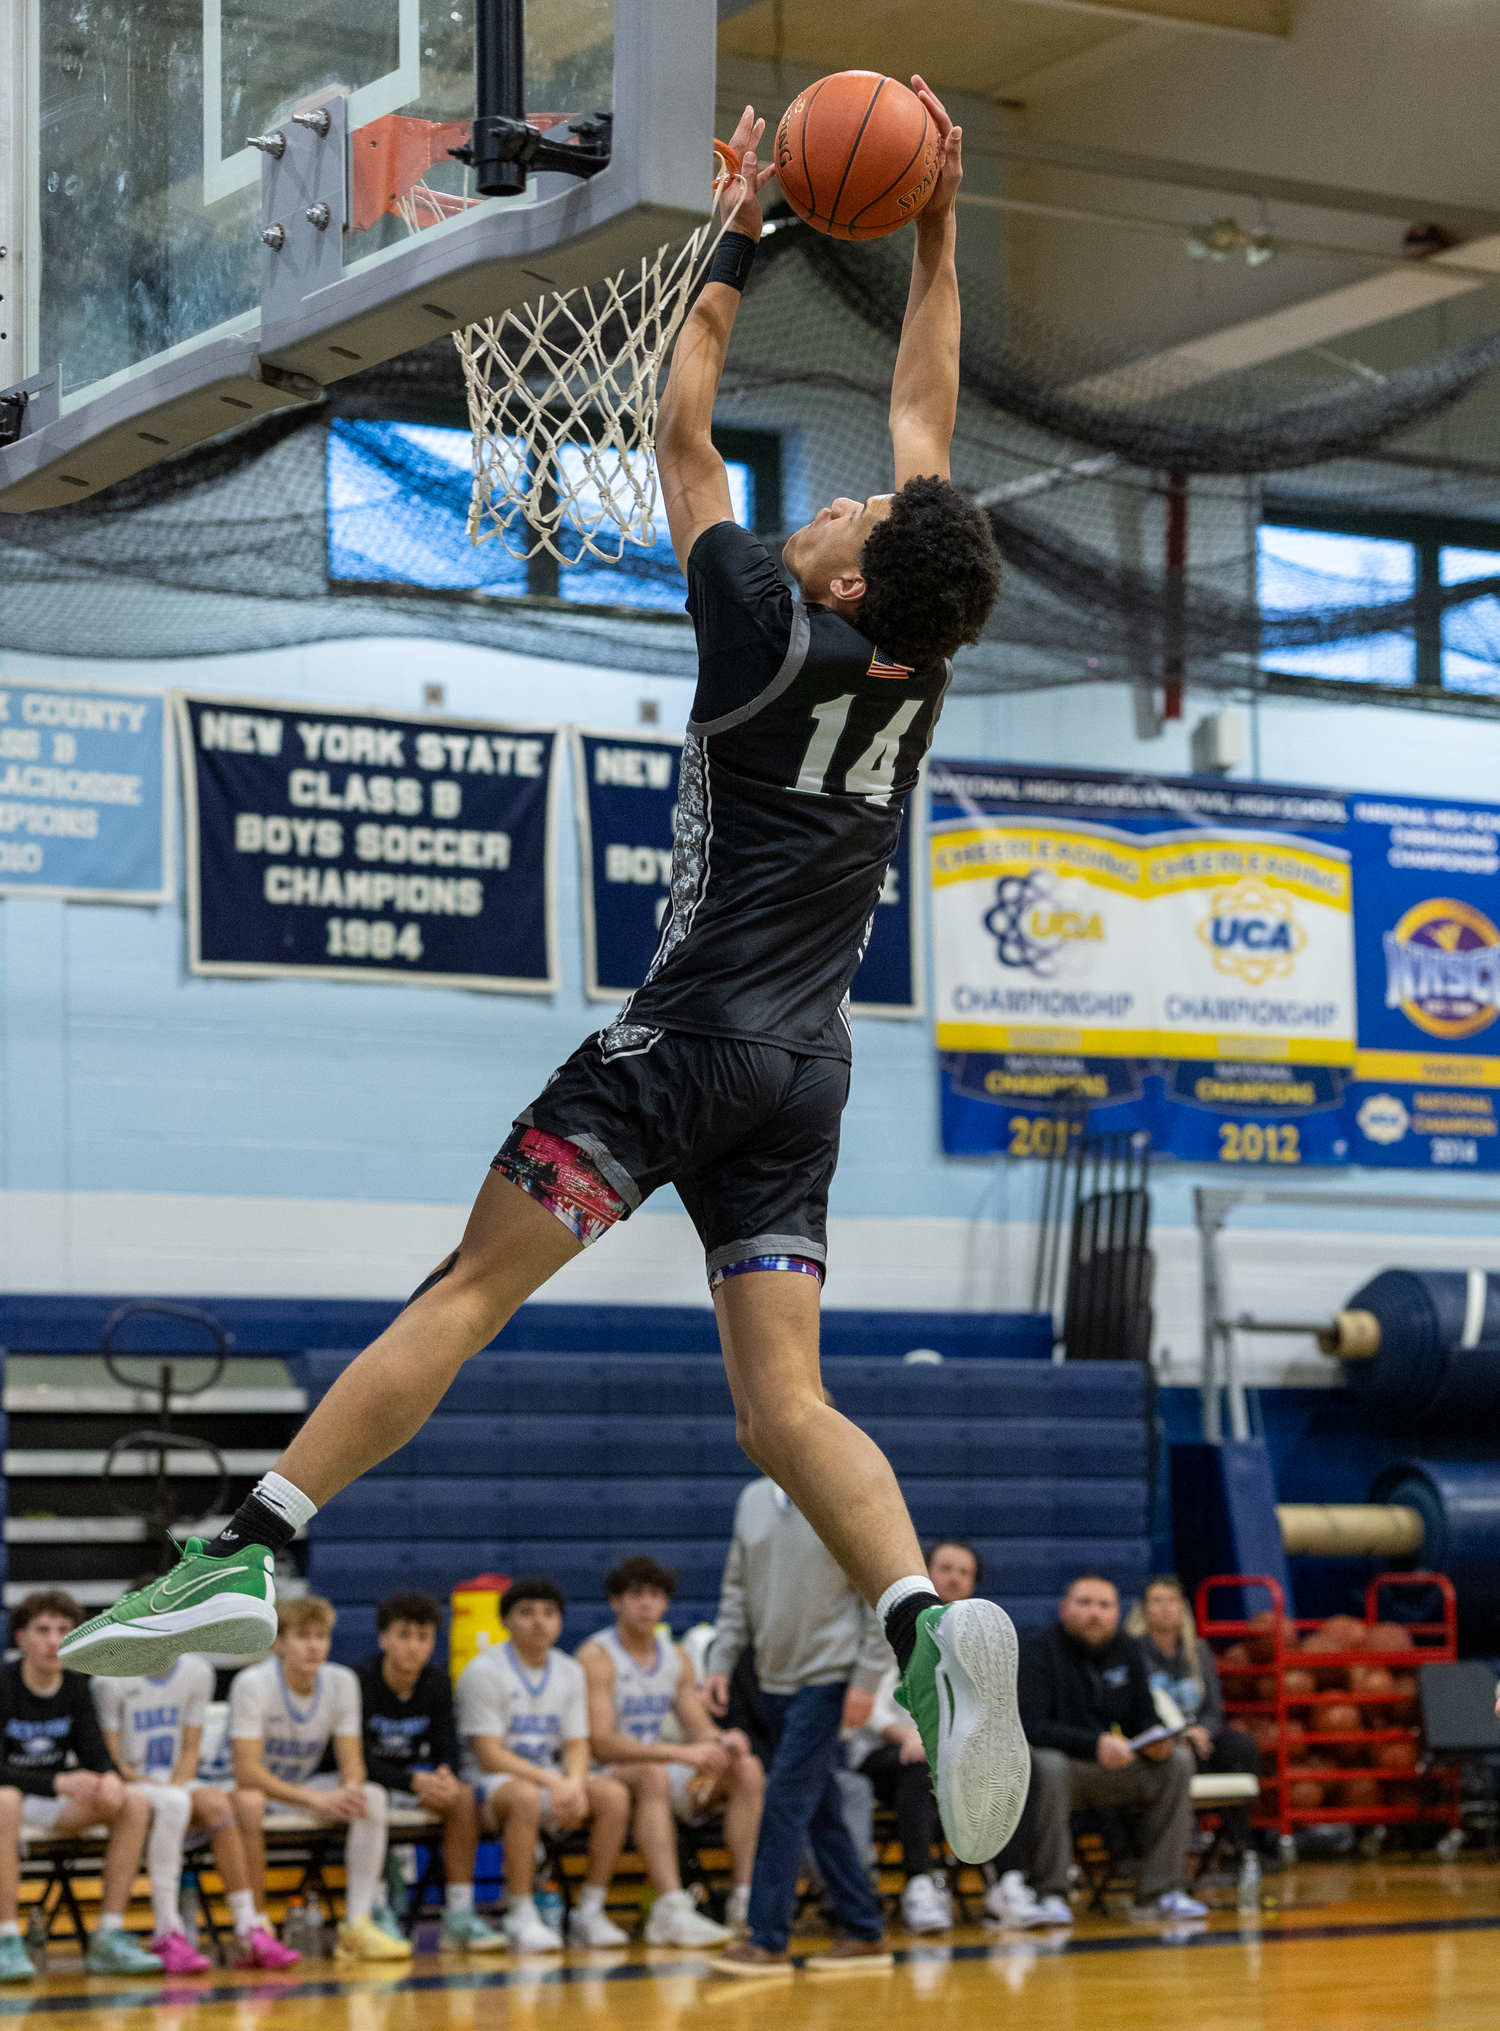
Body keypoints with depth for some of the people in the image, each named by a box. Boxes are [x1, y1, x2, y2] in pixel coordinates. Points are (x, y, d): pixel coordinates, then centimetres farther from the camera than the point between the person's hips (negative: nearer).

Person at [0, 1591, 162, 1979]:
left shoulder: (75, 1688, 1)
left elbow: (96, 1756, -1)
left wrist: (110, 1780, -26)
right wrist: (59, 1783, -38)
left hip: (53, 1804, 6)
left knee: (135, 1801, -16)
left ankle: (109, 1938, -16)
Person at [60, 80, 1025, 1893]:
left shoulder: (773, 636, -5)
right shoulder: (918, 663, 8)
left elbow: (681, 435, 6)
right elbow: (925, 420, 20)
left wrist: (738, 241, 14)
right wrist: (932, 233, 22)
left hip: (689, 1040, -6)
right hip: (804, 1074, 6)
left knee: (471, 1286, -8)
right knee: (783, 1403, -1)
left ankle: (250, 1553, -15)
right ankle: (927, 1618, -24)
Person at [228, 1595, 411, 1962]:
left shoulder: (342, 1682, -7)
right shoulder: (252, 1684, -22)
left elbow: (352, 1763, -6)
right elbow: (246, 1771, -28)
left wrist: (351, 1789, -32)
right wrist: (317, 1800, -39)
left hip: (304, 1788, 5)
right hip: (256, 1788, -5)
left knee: (372, 1797, -23)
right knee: (248, 1802, -40)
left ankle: (357, 1926, -29)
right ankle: (255, 1925, -29)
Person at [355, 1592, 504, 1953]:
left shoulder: (437, 1684, -1)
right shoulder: (361, 1682, -17)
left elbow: (447, 1750, -6)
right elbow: (360, 1760, -23)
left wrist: (444, 1776, -31)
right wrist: (416, 1781, -36)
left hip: (417, 1779, 5)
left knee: (463, 1795, -23)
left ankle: (459, 1916, -23)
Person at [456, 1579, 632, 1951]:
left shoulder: (570, 1671, 10)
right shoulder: (484, 1672, -9)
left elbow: (577, 1744, 5)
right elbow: (489, 1755, -15)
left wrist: (574, 1783, -19)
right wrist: (551, 1781, -26)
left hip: (553, 1780, 6)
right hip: (492, 1783, -5)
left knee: (613, 1794, -23)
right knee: (525, 1796, -40)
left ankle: (590, 1912, -15)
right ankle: (521, 1916, -29)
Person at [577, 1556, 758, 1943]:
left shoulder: (676, 1657, 11)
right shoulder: (597, 1657, -11)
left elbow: (701, 1730, 11)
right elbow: (602, 1744, -21)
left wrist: (724, 1741, -16)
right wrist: (682, 1753, -29)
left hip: (664, 1770, 7)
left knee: (748, 1769, -14)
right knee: (653, 1775, -39)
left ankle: (745, 1900, -22)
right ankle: (671, 1909, -49)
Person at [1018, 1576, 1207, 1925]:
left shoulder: (1127, 1652, 10)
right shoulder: (1038, 1648, -9)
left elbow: (1144, 1719, 12)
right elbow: (1031, 1726, -20)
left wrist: (1157, 1743, -14)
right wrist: (1095, 1744, -34)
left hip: (1113, 1772, 6)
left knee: (1178, 1761, -15)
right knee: (1048, 1765, -39)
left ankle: (1159, 1892, -15)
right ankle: (1048, 1894, -31)